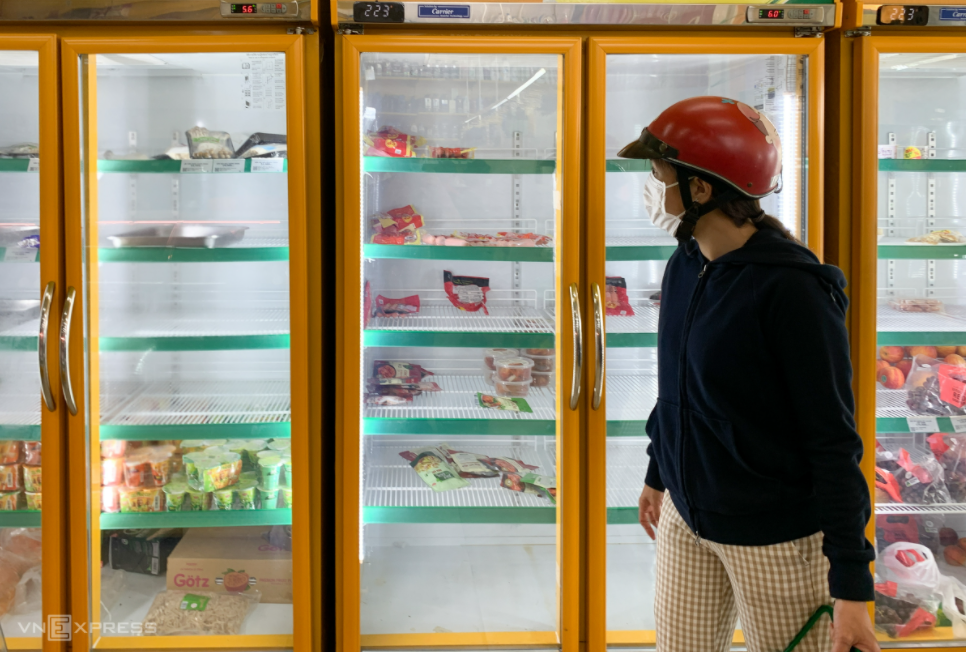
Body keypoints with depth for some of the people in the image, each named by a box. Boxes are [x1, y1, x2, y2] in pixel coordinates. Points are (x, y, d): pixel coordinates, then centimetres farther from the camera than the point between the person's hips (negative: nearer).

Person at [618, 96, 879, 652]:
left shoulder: (791, 289, -20)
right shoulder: (685, 267, 2)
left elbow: (833, 440, -18)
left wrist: (851, 584, -19)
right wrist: (657, 474, 26)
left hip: (775, 537, -7)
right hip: (687, 520, 7)